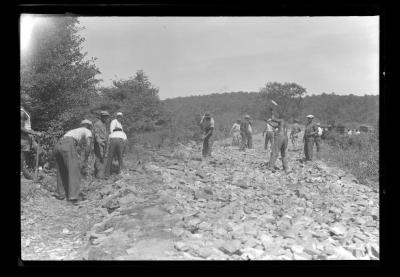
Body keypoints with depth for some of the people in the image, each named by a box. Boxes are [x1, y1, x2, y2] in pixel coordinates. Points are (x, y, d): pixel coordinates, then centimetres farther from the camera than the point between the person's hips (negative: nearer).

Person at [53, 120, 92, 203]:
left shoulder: (72, 131, 42)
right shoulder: (87, 131, 22)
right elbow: (88, 145, 3)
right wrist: (86, 159, 16)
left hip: (58, 146, 7)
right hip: (68, 146, -7)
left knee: (61, 171, 21)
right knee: (74, 172, -4)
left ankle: (61, 194, 23)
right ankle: (73, 196, -11)